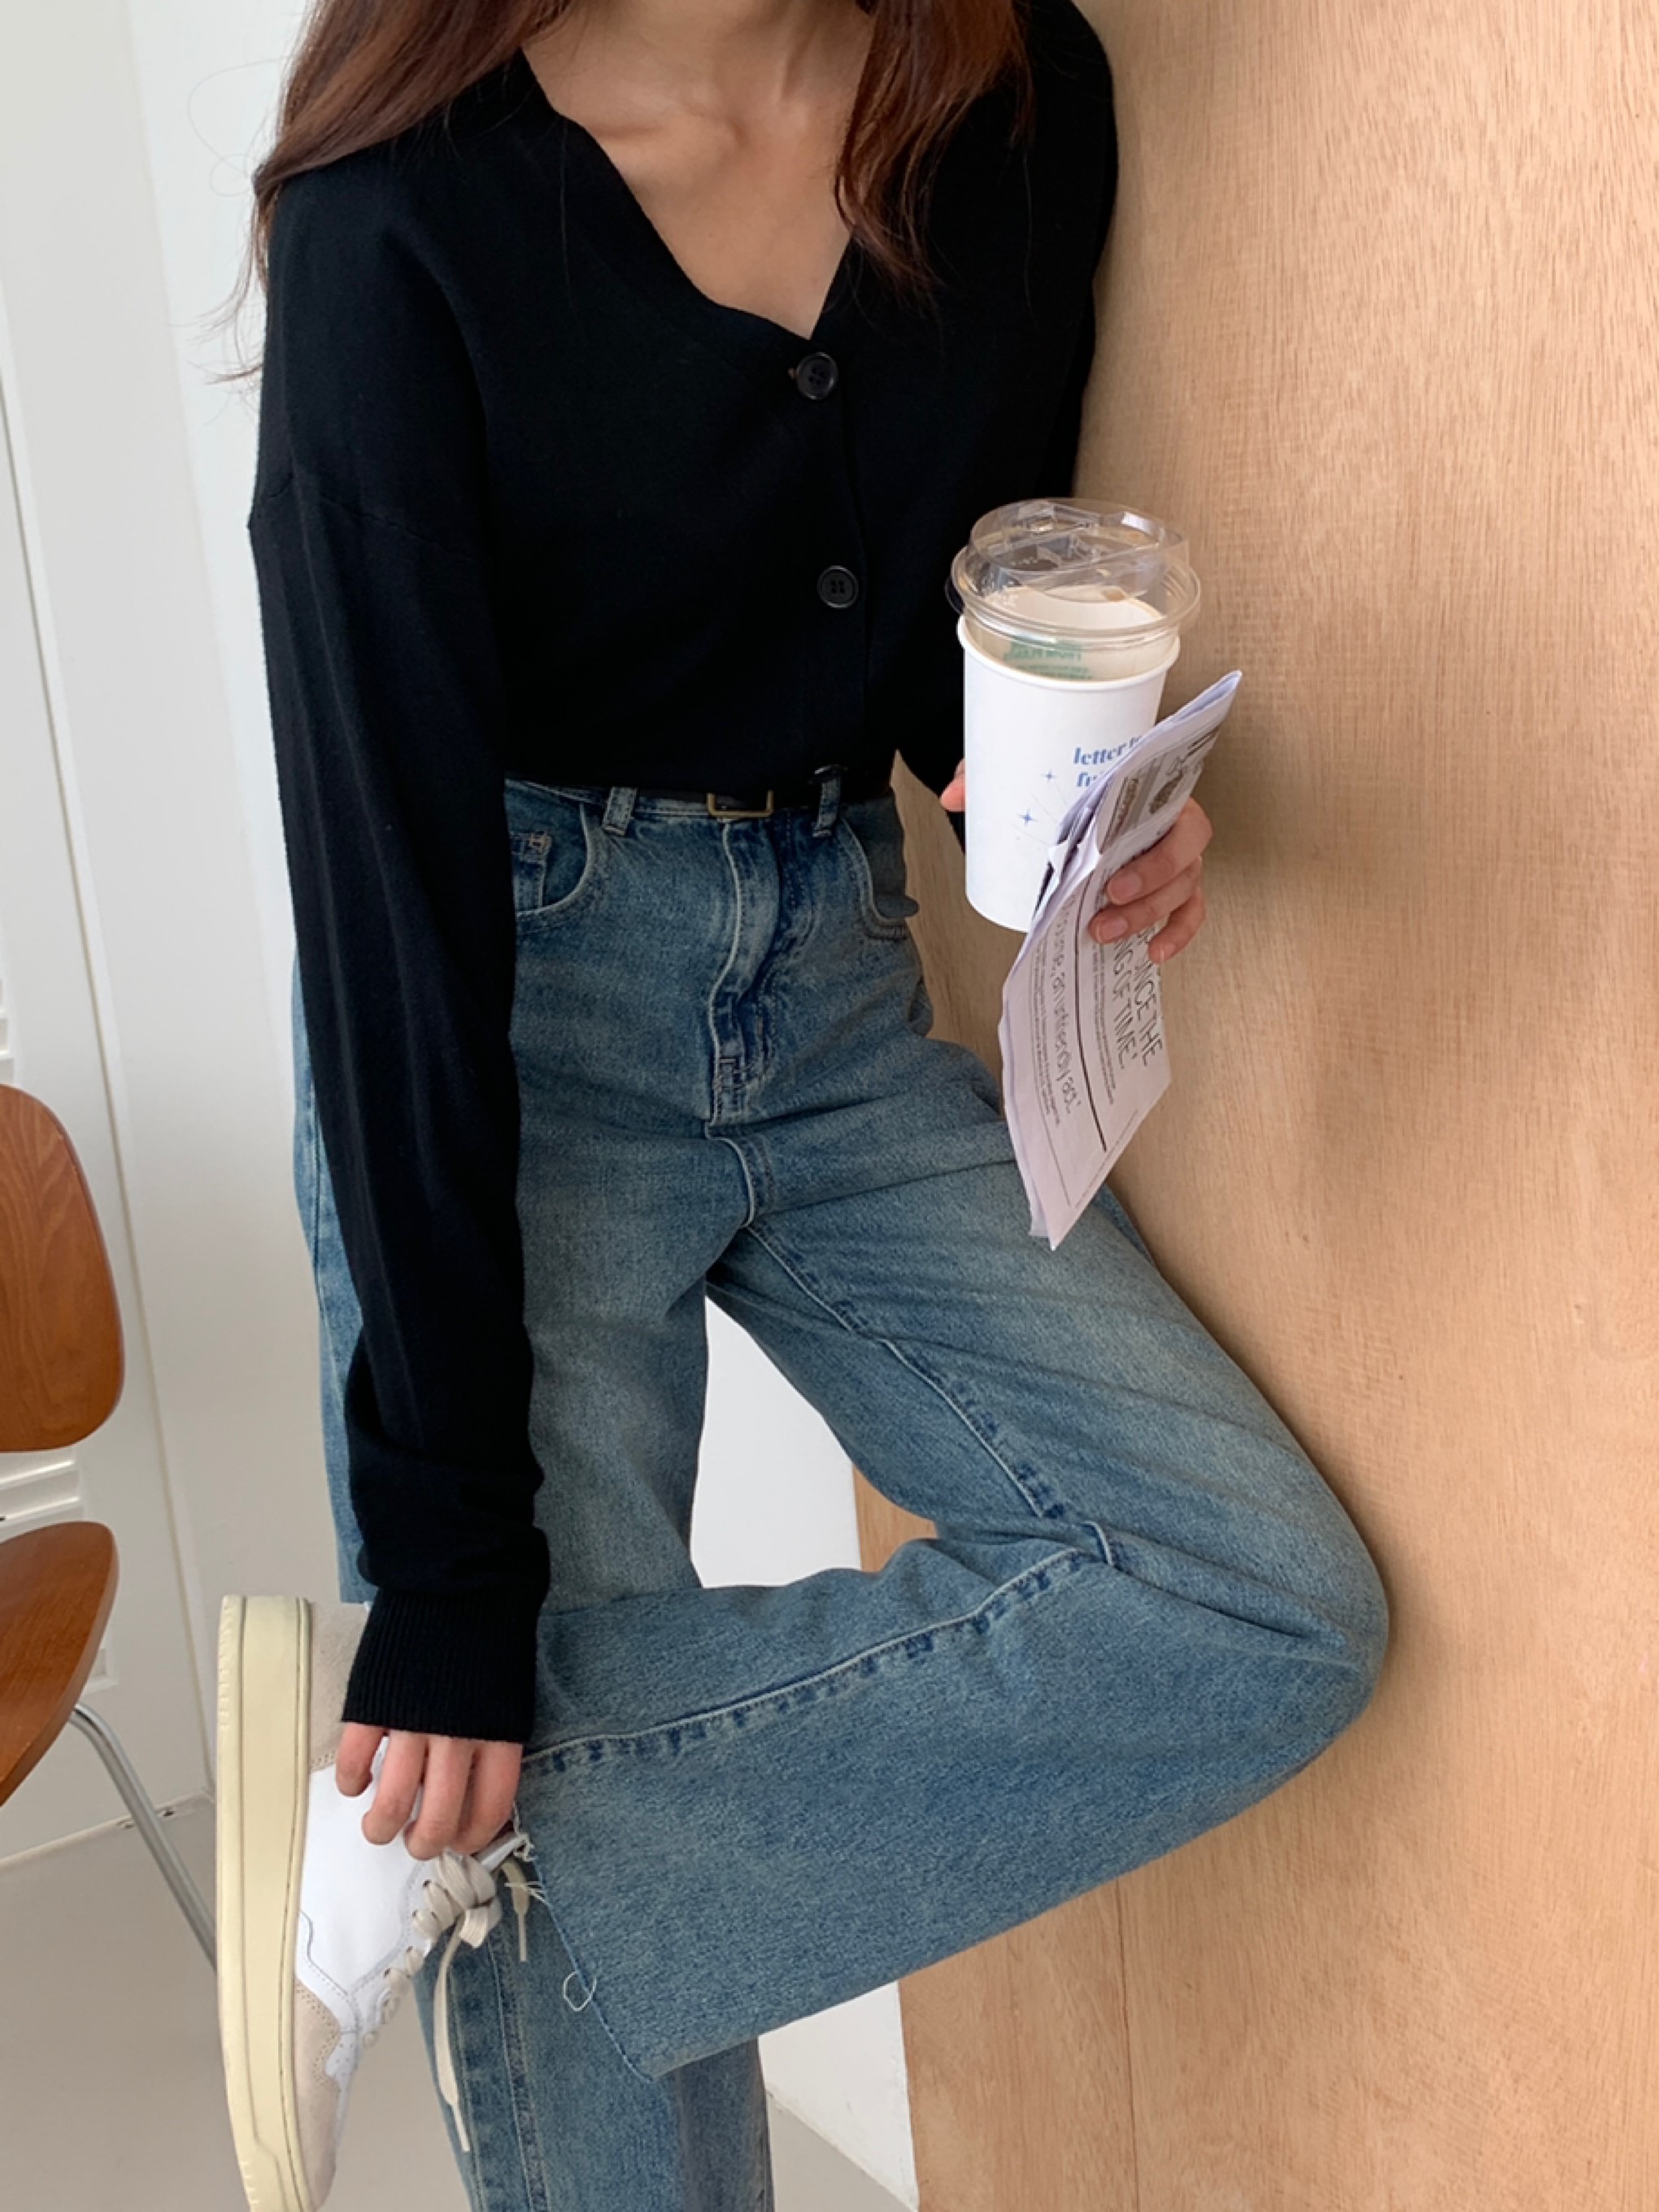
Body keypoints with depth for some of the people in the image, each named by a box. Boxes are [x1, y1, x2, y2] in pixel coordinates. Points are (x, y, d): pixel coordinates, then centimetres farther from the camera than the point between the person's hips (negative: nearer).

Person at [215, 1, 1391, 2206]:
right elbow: (391, 859, -19)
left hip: (843, 989, 5)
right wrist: (448, 1558, -20)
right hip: (495, 1025, -5)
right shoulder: (411, 202, -16)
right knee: (581, 1880, -7)